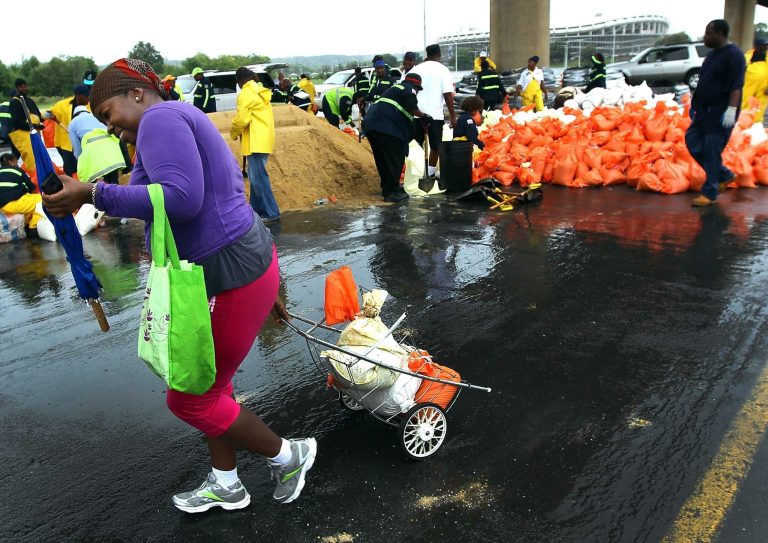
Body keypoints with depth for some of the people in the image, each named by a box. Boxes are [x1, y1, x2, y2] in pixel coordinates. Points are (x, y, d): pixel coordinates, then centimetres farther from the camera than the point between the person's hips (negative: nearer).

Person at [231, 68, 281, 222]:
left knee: (258, 177, -10)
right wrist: (240, 132, 16)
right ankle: (257, 209, 20)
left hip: (256, 141, -10)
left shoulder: (246, 94, -11)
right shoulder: (260, 91, 18)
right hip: (262, 139, 10)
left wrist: (233, 133, 3)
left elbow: (241, 119, -16)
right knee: (256, 176, 15)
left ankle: (271, 213, -10)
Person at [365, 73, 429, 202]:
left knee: (383, 160, 16)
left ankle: (387, 188, 26)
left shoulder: (395, 88, 34)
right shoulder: (409, 89, 5)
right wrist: (423, 116, 0)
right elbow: (411, 107, -13)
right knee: (395, 159, -4)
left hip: (372, 124, 10)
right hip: (386, 127, -10)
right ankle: (391, 192, -3)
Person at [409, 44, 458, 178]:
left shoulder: (415, 69, 7)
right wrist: (453, 116, -6)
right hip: (435, 114, -3)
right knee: (435, 146, 9)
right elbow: (448, 95, -9)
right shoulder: (443, 70, -2)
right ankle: (431, 173, 9)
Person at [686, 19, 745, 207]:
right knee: (693, 141, 10)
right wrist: (695, 104, 22)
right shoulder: (713, 54, 15)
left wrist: (731, 109, -29)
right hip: (705, 111, 9)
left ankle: (709, 193, 3)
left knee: (711, 150, -7)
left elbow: (736, 85, -21)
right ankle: (723, 175, 23)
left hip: (721, 113, -9)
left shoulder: (733, 55, -13)